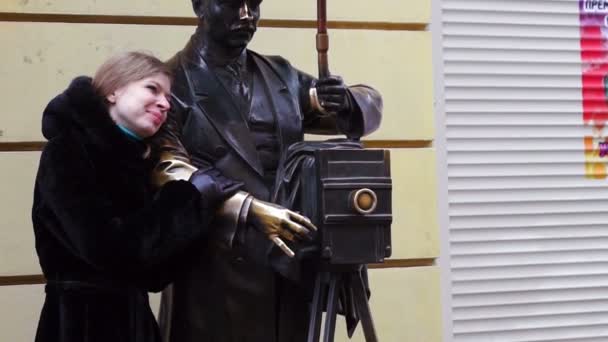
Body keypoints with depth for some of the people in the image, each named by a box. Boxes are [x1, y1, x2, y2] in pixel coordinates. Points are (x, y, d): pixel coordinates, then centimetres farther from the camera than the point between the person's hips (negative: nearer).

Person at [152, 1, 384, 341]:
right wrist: (246, 209, -30)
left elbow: (370, 104, 16)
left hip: (289, 264, 5)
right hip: (217, 275, -4)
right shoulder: (173, 82, -2)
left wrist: (348, 102, -8)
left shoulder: (281, 76, 14)